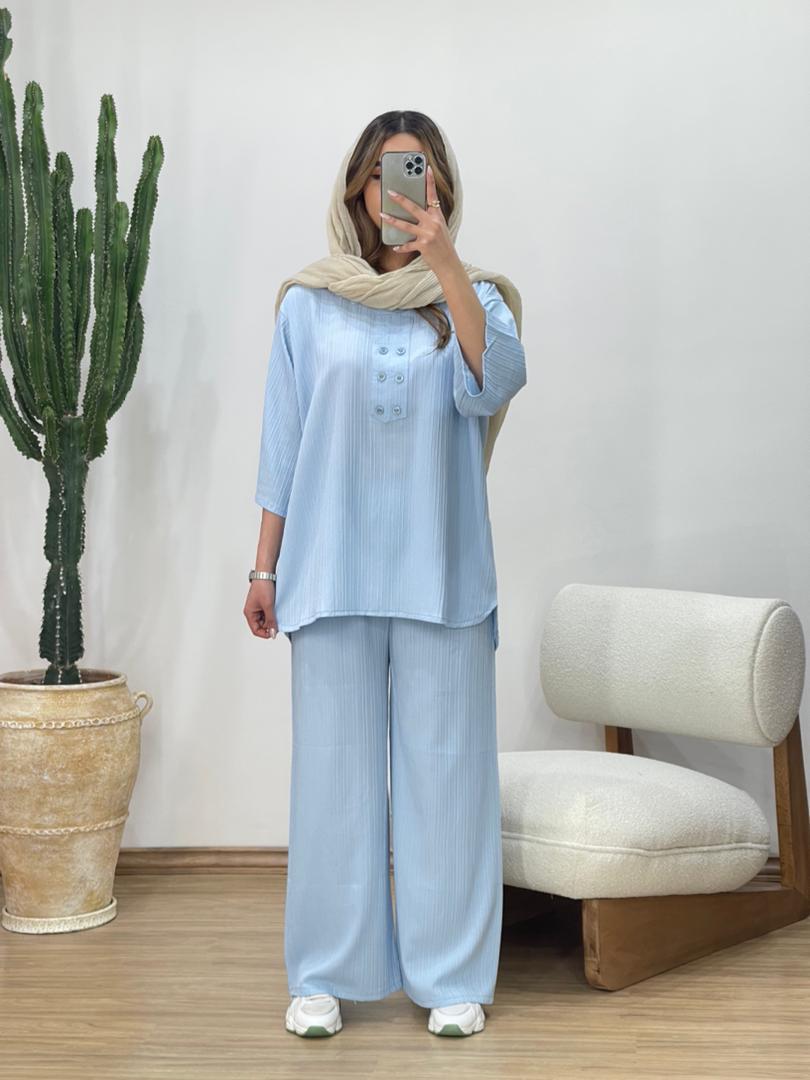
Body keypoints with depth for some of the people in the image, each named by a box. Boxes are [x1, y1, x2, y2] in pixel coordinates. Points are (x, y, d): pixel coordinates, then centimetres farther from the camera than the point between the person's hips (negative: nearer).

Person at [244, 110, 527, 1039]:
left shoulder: (473, 297, 6)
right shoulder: (310, 305, 7)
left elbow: (494, 384, -16)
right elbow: (282, 444, 8)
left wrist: (443, 256, -23)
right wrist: (264, 564, 6)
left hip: (439, 567, 0)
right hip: (333, 566, 1)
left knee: (446, 762, 3)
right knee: (334, 763, 4)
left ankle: (452, 974, 14)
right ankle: (326, 973, 16)